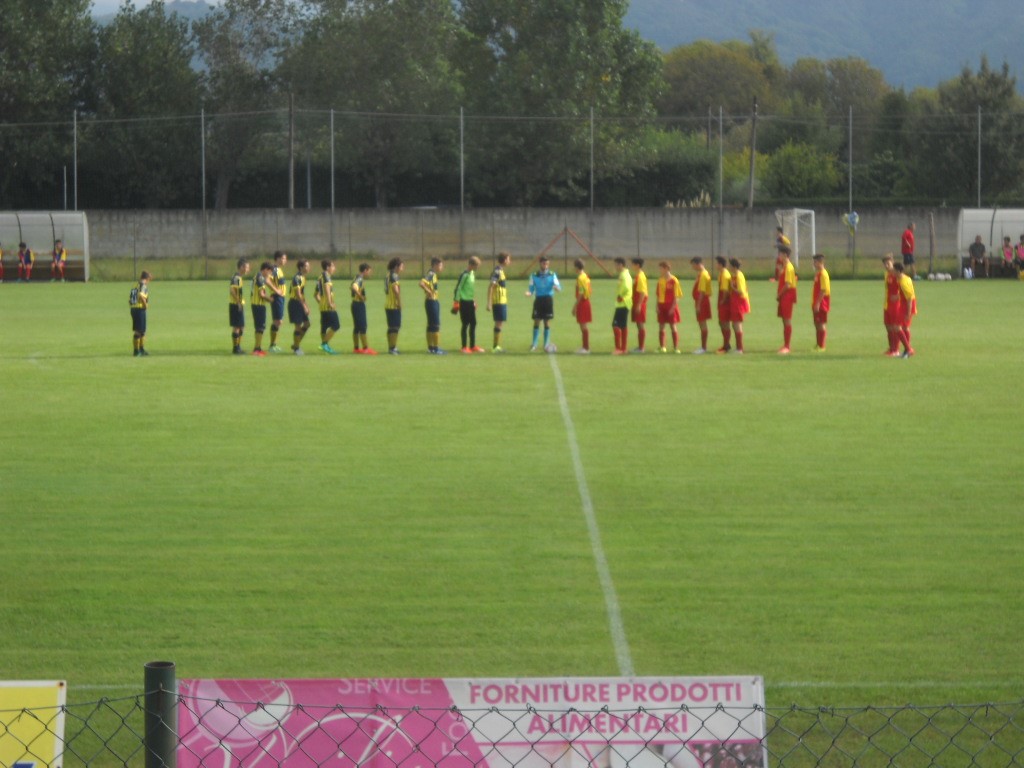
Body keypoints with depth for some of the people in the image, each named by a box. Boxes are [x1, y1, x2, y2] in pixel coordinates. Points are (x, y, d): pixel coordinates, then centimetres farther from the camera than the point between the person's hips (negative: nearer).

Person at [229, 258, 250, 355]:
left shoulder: (240, 277, 15)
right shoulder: (236, 278, -15)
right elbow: (232, 290, -26)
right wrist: (238, 302, -25)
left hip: (239, 305, 10)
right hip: (236, 305, -10)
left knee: (241, 328, 15)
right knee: (236, 327, -4)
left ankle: (238, 347, 22)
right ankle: (235, 348, 0)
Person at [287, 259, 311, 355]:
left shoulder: (302, 277, 12)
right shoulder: (297, 278, -17)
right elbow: (298, 294, -21)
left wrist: (306, 305, 18)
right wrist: (304, 306, -21)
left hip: (300, 304, 9)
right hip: (295, 303, -9)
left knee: (306, 324, 9)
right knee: (298, 326, -5)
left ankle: (296, 345, 18)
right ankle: (296, 348, 6)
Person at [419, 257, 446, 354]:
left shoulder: (433, 274, 12)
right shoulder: (431, 274, -17)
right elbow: (421, 283, -31)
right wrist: (429, 292, -23)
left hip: (434, 301, 10)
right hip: (432, 301, -10)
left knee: (431, 325, 13)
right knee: (436, 325, -7)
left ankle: (430, 347, 18)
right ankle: (436, 348, -6)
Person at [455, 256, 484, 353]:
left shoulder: (472, 273, 11)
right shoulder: (464, 275, -16)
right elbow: (458, 288, -16)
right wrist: (457, 301, -17)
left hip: (470, 302, 9)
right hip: (464, 302, -9)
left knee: (473, 324, 11)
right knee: (465, 324, -4)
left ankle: (473, 346, 19)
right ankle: (464, 347, 2)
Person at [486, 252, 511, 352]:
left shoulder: (501, 271, 15)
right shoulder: (497, 272, -15)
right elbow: (491, 288, -20)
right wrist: (489, 303, -23)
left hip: (502, 301, 9)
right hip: (499, 302, -9)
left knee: (499, 323, 12)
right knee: (499, 323, -7)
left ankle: (496, 346, 18)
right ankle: (496, 346, -5)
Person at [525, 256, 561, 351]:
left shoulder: (552, 275, 4)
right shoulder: (534, 276, 4)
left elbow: (558, 286, -3)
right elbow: (531, 288, 4)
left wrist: (556, 287, -27)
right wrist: (529, 292, -20)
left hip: (548, 299, 0)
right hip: (538, 299, 0)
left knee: (547, 322, 2)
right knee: (536, 322, -2)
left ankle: (546, 344, 9)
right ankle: (534, 344, 2)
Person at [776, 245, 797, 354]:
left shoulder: (788, 267, -15)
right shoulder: (784, 266, 15)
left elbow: (787, 285, -19)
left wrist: (779, 295, -9)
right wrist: (778, 294, 9)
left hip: (787, 296, -10)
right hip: (783, 298, 10)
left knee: (787, 321, -7)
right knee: (785, 321, 12)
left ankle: (787, 347, -7)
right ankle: (785, 345, 16)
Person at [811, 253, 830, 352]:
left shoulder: (823, 274, -15)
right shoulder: (817, 273, 14)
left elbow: (823, 290, -20)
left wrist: (818, 303, -22)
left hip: (821, 303, -10)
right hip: (817, 303, 10)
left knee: (821, 324, -6)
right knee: (817, 323, 12)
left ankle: (821, 346, -3)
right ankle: (818, 345, 17)